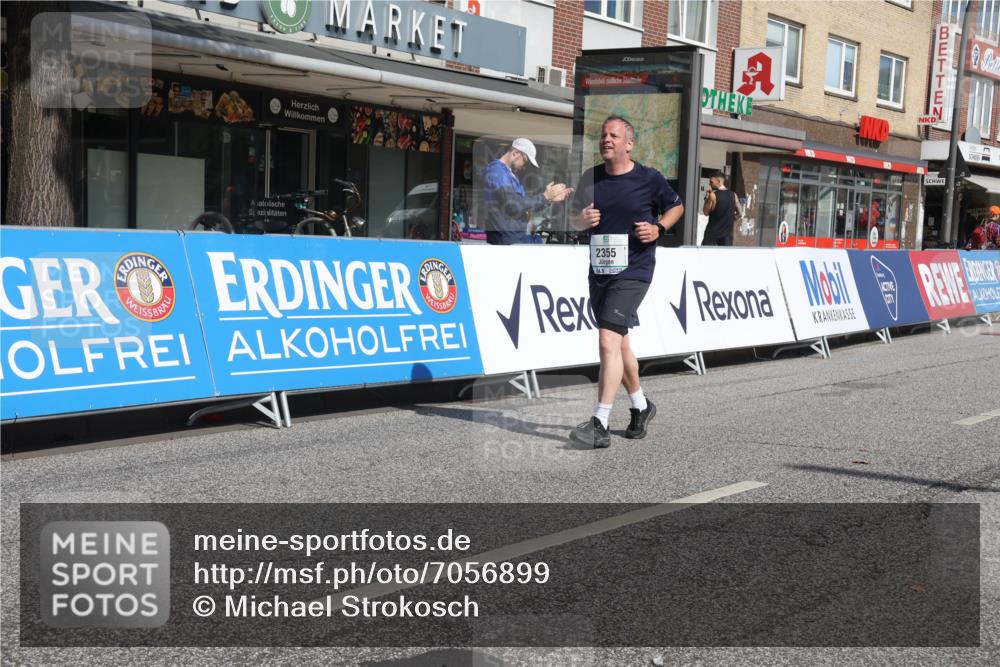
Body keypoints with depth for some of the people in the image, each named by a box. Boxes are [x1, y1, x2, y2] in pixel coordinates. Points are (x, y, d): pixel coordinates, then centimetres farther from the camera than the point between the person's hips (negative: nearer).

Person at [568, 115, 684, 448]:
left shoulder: (649, 179, -4)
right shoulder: (590, 178, 6)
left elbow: (676, 206, 11)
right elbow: (574, 219, 16)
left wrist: (659, 228, -7)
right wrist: (583, 218, -7)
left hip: (632, 273, -6)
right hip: (599, 272, 6)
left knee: (608, 340, -18)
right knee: (620, 343, 17)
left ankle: (600, 425, -18)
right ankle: (640, 406, 38)